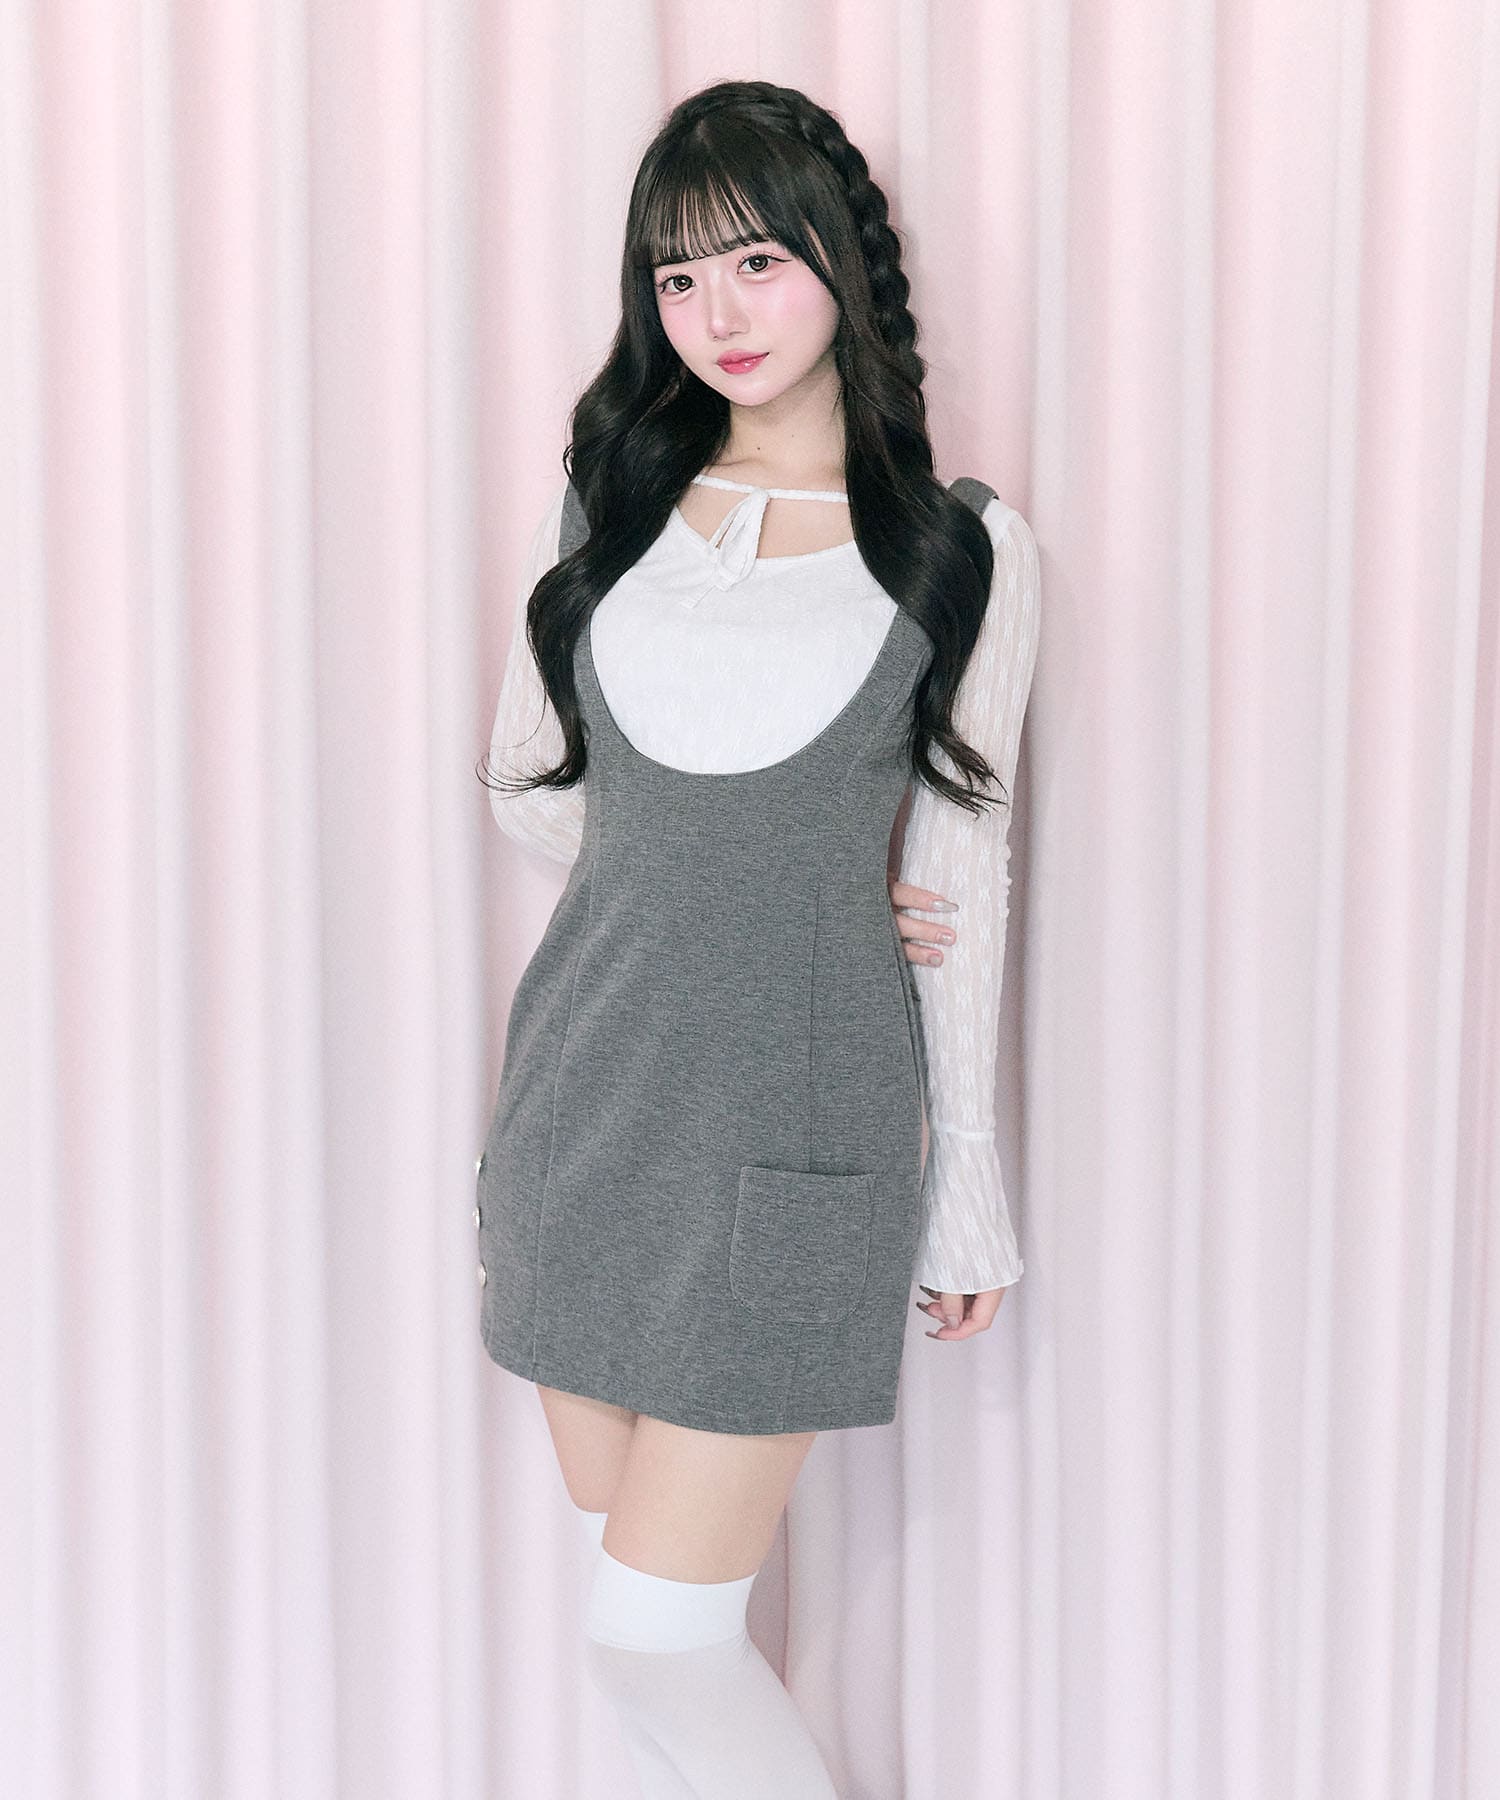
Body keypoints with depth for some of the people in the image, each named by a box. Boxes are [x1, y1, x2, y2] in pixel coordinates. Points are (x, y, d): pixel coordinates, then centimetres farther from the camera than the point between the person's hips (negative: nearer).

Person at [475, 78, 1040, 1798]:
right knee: (633, 1572, 13)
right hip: (588, 1082, 4)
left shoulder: (963, 549, -1)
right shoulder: (601, 499, 6)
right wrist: (758, 872, 0)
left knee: (657, 1631, -3)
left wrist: (970, 1170, 3)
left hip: (797, 1123, -4)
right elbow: (525, 783, 11)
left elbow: (962, 872, 2)